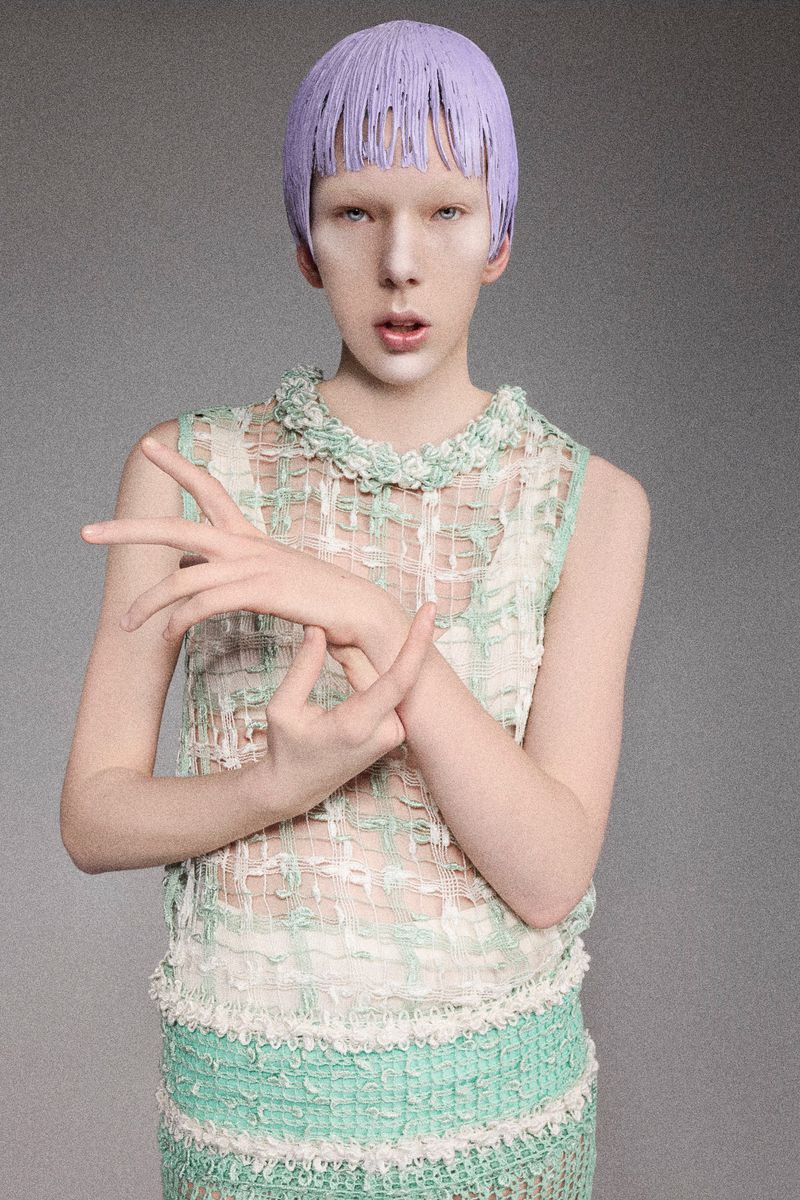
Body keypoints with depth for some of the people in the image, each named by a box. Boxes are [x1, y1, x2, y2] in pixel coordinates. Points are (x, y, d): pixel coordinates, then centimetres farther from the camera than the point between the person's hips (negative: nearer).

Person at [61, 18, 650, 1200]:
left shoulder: (588, 502, -8)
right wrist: (286, 782, -24)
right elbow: (94, 816, -5)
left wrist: (367, 619, -27)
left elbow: (550, 874, -16)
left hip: (496, 1096, 0)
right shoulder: (188, 470, -7)